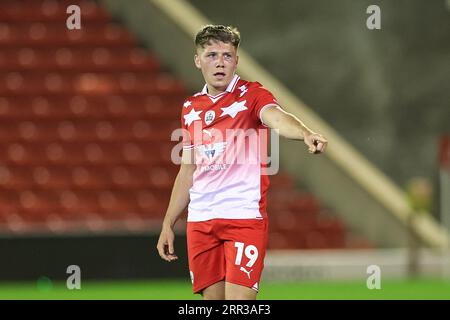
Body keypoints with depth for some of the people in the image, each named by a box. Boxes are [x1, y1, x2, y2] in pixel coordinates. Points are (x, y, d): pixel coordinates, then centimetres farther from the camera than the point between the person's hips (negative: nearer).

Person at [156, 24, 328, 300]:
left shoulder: (251, 95, -3)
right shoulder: (191, 108, 14)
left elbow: (277, 117, -26)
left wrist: (306, 133, -48)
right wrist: (168, 224, 20)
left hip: (245, 215, -5)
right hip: (200, 219, 5)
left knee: (239, 303, -13)